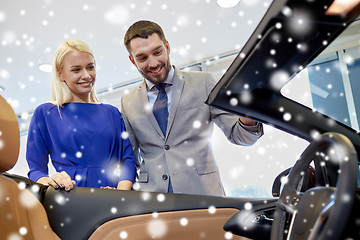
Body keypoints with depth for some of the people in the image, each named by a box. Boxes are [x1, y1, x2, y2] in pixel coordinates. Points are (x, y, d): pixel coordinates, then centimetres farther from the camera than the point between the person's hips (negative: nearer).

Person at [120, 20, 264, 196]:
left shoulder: (203, 83, 6)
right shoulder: (128, 103, 12)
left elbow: (237, 135, 3)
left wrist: (248, 120, -18)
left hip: (202, 194, -1)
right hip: (151, 201, 1)